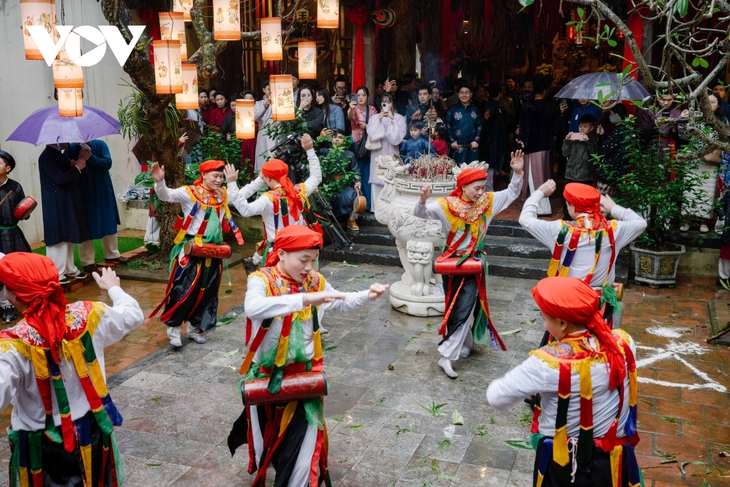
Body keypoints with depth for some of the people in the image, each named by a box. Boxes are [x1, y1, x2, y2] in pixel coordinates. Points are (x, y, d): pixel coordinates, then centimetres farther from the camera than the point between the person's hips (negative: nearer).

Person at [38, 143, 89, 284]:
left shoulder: (59, 155, 14)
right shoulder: (47, 156, -15)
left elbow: (70, 176, 15)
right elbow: (60, 178, -25)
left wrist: (81, 161, 1)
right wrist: (77, 167, -14)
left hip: (67, 204, 10)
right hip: (57, 207, -9)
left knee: (68, 237, 14)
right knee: (58, 238, -5)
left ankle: (69, 269, 24)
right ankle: (56, 274, 2)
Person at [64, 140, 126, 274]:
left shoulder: (100, 145, -4)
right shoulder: (70, 150, -6)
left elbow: (107, 163, -16)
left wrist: (90, 157, -27)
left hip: (103, 192, 2)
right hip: (83, 195, -2)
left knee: (109, 223, 13)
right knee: (86, 227, 1)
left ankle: (112, 254, 29)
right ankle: (87, 261, 10)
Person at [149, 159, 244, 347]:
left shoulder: (222, 195, 9)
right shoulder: (190, 192, -10)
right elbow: (166, 195, -25)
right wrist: (159, 182, -41)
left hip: (213, 251, 6)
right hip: (190, 251, -6)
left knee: (207, 292, 12)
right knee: (183, 289, -7)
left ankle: (195, 327, 26)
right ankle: (174, 328, 9)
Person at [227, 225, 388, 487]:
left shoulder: (315, 282, -2)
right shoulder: (261, 280, -16)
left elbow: (341, 303, 16)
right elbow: (252, 308, -39)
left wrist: (367, 295, -4)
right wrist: (305, 299, -48)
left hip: (304, 375, 2)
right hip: (267, 376, -2)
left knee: (302, 445, 0)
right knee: (265, 442, 18)